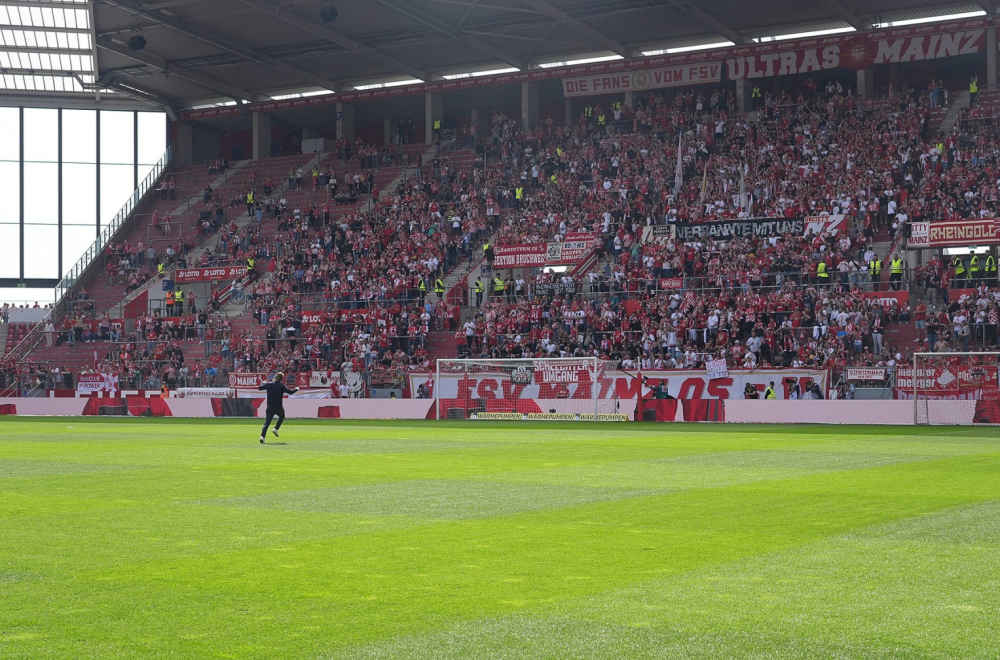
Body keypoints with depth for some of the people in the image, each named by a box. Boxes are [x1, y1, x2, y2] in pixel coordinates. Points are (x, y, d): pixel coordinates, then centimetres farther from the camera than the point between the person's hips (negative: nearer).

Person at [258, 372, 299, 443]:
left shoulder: (268, 384, 3)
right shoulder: (281, 386, -9)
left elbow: (259, 388, 14)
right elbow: (290, 392, -13)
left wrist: (263, 383, 34)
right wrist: (296, 389, 6)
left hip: (270, 407, 3)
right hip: (278, 407, -3)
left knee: (266, 423, 1)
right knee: (282, 416, 29)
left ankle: (262, 436, -16)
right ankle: (276, 429, 11)